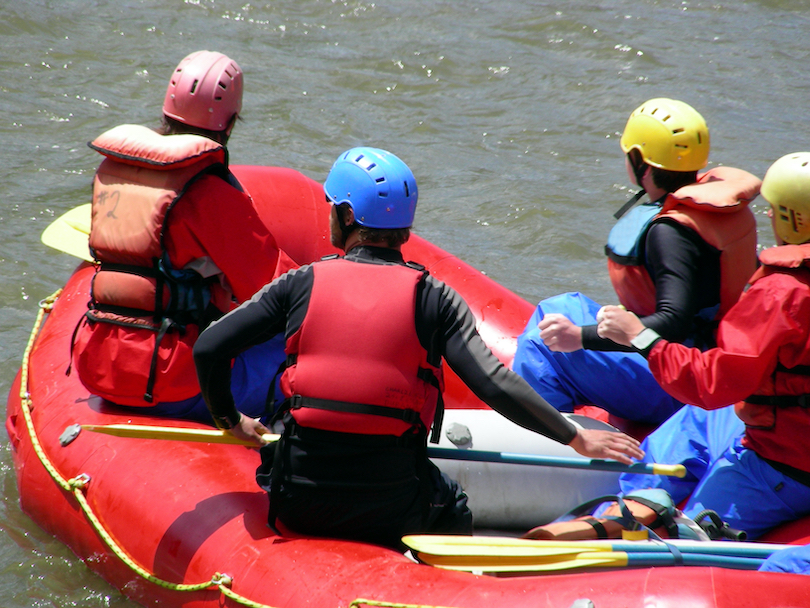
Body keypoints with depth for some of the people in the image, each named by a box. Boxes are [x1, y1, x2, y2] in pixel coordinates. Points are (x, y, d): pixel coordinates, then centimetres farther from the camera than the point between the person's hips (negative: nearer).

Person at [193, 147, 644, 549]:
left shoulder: (302, 285, -2)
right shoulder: (433, 298, -4)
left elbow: (209, 348, -3)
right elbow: (496, 386, -12)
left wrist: (231, 420, 14)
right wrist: (577, 438, -2)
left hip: (299, 507, 0)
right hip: (392, 514, 0)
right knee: (454, 507, 33)